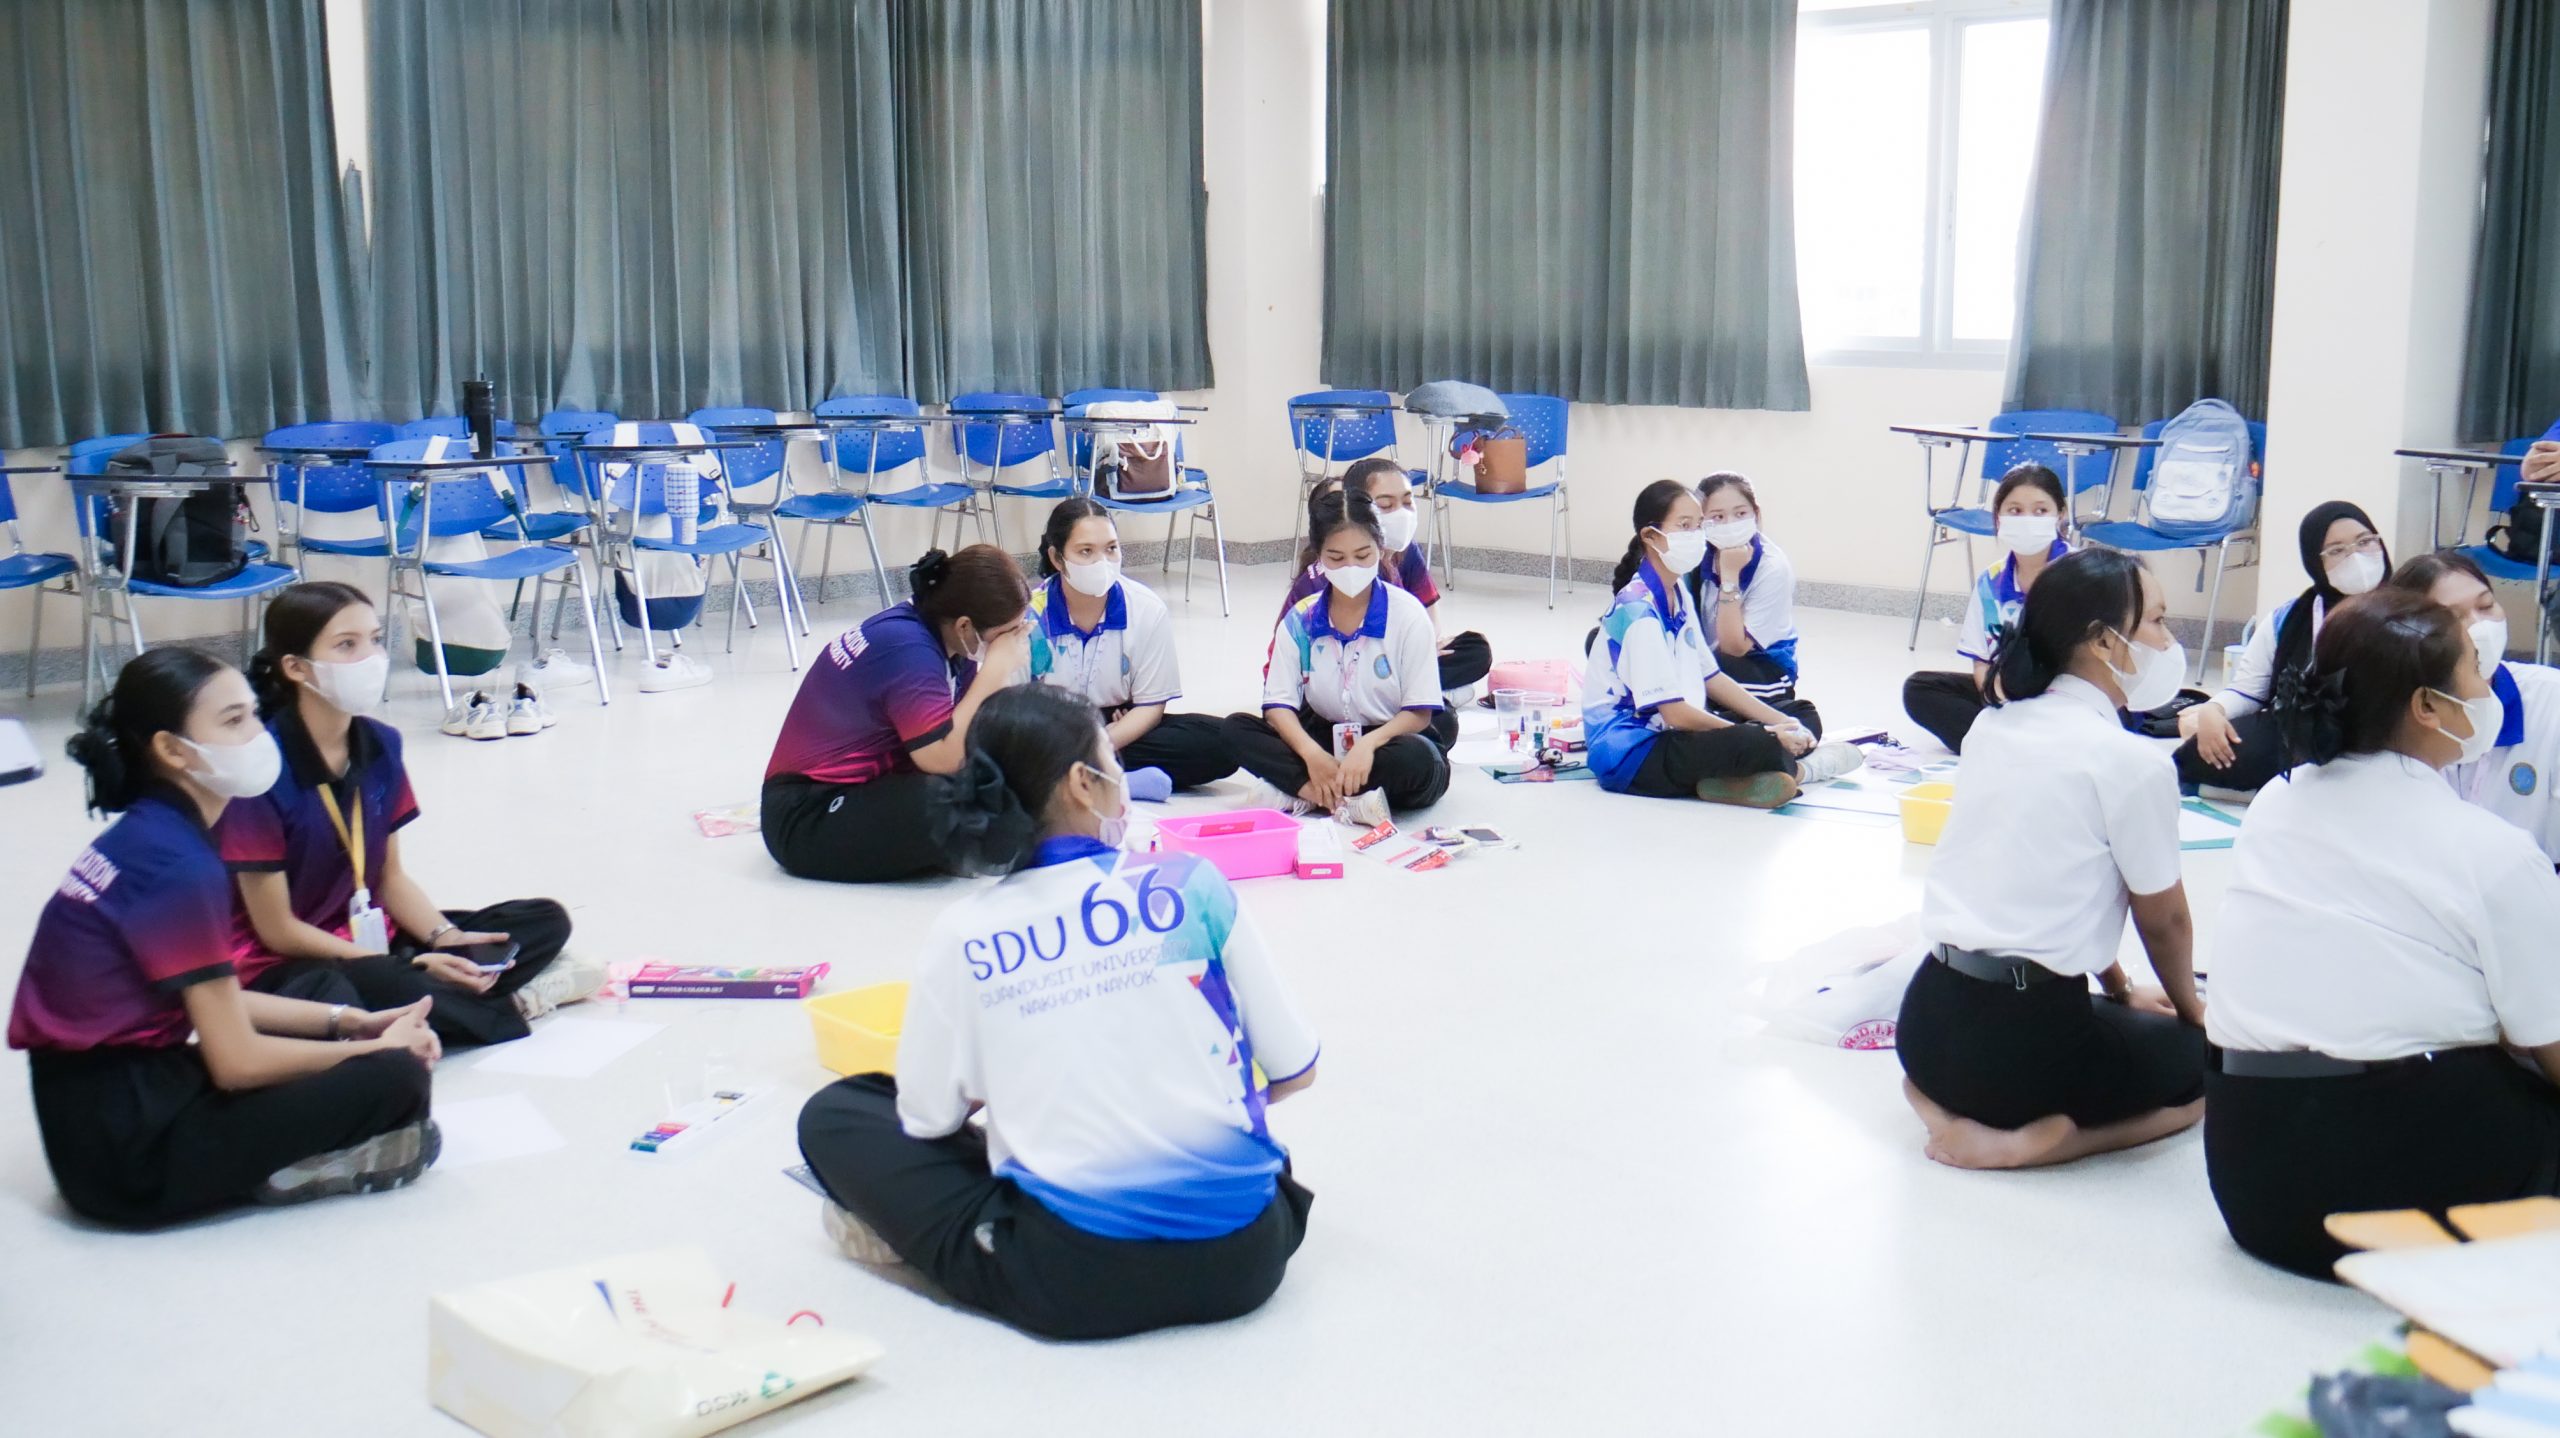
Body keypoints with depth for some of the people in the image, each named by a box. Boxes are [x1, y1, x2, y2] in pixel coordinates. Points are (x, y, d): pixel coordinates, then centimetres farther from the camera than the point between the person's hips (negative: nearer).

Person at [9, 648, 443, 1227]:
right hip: (125, 1151, -10)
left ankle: (273, 1159, 4)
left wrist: (348, 1021, 8)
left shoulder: (143, 836, 8)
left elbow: (216, 1004, 15)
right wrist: (376, 1047, -4)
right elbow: (237, 1062, -18)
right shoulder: (179, 866, -20)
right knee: (396, 1078, -13)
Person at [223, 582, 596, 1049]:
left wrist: (446, 938, -12)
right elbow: (277, 930, -18)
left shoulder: (380, 744, 0)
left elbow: (390, 875, 8)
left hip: (371, 940, 7)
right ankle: (512, 1005, -11)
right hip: (287, 967, -7)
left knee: (546, 921, 4)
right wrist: (413, 966, -21)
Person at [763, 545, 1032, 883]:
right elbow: (945, 758, -32)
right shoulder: (906, 647, -25)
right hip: (809, 815, -10)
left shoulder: (936, 629, 2)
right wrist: (995, 670, -26)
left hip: (869, 786, 10)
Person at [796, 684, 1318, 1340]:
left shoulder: (964, 936, -2)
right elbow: (1295, 1069, 3)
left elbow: (927, 1119, 4)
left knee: (833, 1115, 16)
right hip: (1240, 1261, 1)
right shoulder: (1192, 884, -2)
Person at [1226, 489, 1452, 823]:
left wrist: (1367, 745, -29)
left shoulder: (1407, 615, -9)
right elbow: (1278, 704, -5)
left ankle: (1301, 791, -27)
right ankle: (1351, 804, -32)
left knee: (1418, 758, -38)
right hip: (1326, 742, 3)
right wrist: (1312, 753, -26)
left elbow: (1419, 712, -10)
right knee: (1237, 727, -17)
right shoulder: (1300, 620, -1)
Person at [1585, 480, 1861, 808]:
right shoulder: (1638, 611, -20)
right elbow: (1675, 713, -23)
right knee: (1761, 746, -29)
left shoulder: (1677, 592, 10)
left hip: (1664, 732, 10)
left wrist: (1779, 721, 4)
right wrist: (1764, 736, -16)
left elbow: (1710, 676, 15)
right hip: (1627, 755, -10)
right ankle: (1802, 770, 4)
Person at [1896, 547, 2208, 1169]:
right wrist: (2189, 1008, 23)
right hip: (2023, 1041, -7)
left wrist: (2121, 992, 32)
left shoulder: (1993, 727, 9)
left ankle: (1947, 1097, 8)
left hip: (1926, 1023, 7)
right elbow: (2163, 920, 2)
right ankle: (2028, 1140, -4)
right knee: (2203, 1055, 20)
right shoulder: (2134, 761, -12)